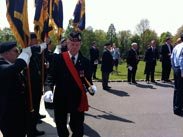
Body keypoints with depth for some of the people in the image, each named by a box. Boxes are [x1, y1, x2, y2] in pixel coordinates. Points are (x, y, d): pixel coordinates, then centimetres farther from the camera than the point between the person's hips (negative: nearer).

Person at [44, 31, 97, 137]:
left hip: (77, 100, 0)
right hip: (60, 99, 1)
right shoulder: (58, 58, -5)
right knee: (61, 126, 19)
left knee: (78, 128, 8)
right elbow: (51, 76, -11)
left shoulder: (85, 62, -1)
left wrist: (91, 87, -22)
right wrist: (48, 89, -29)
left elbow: (88, 79, 1)